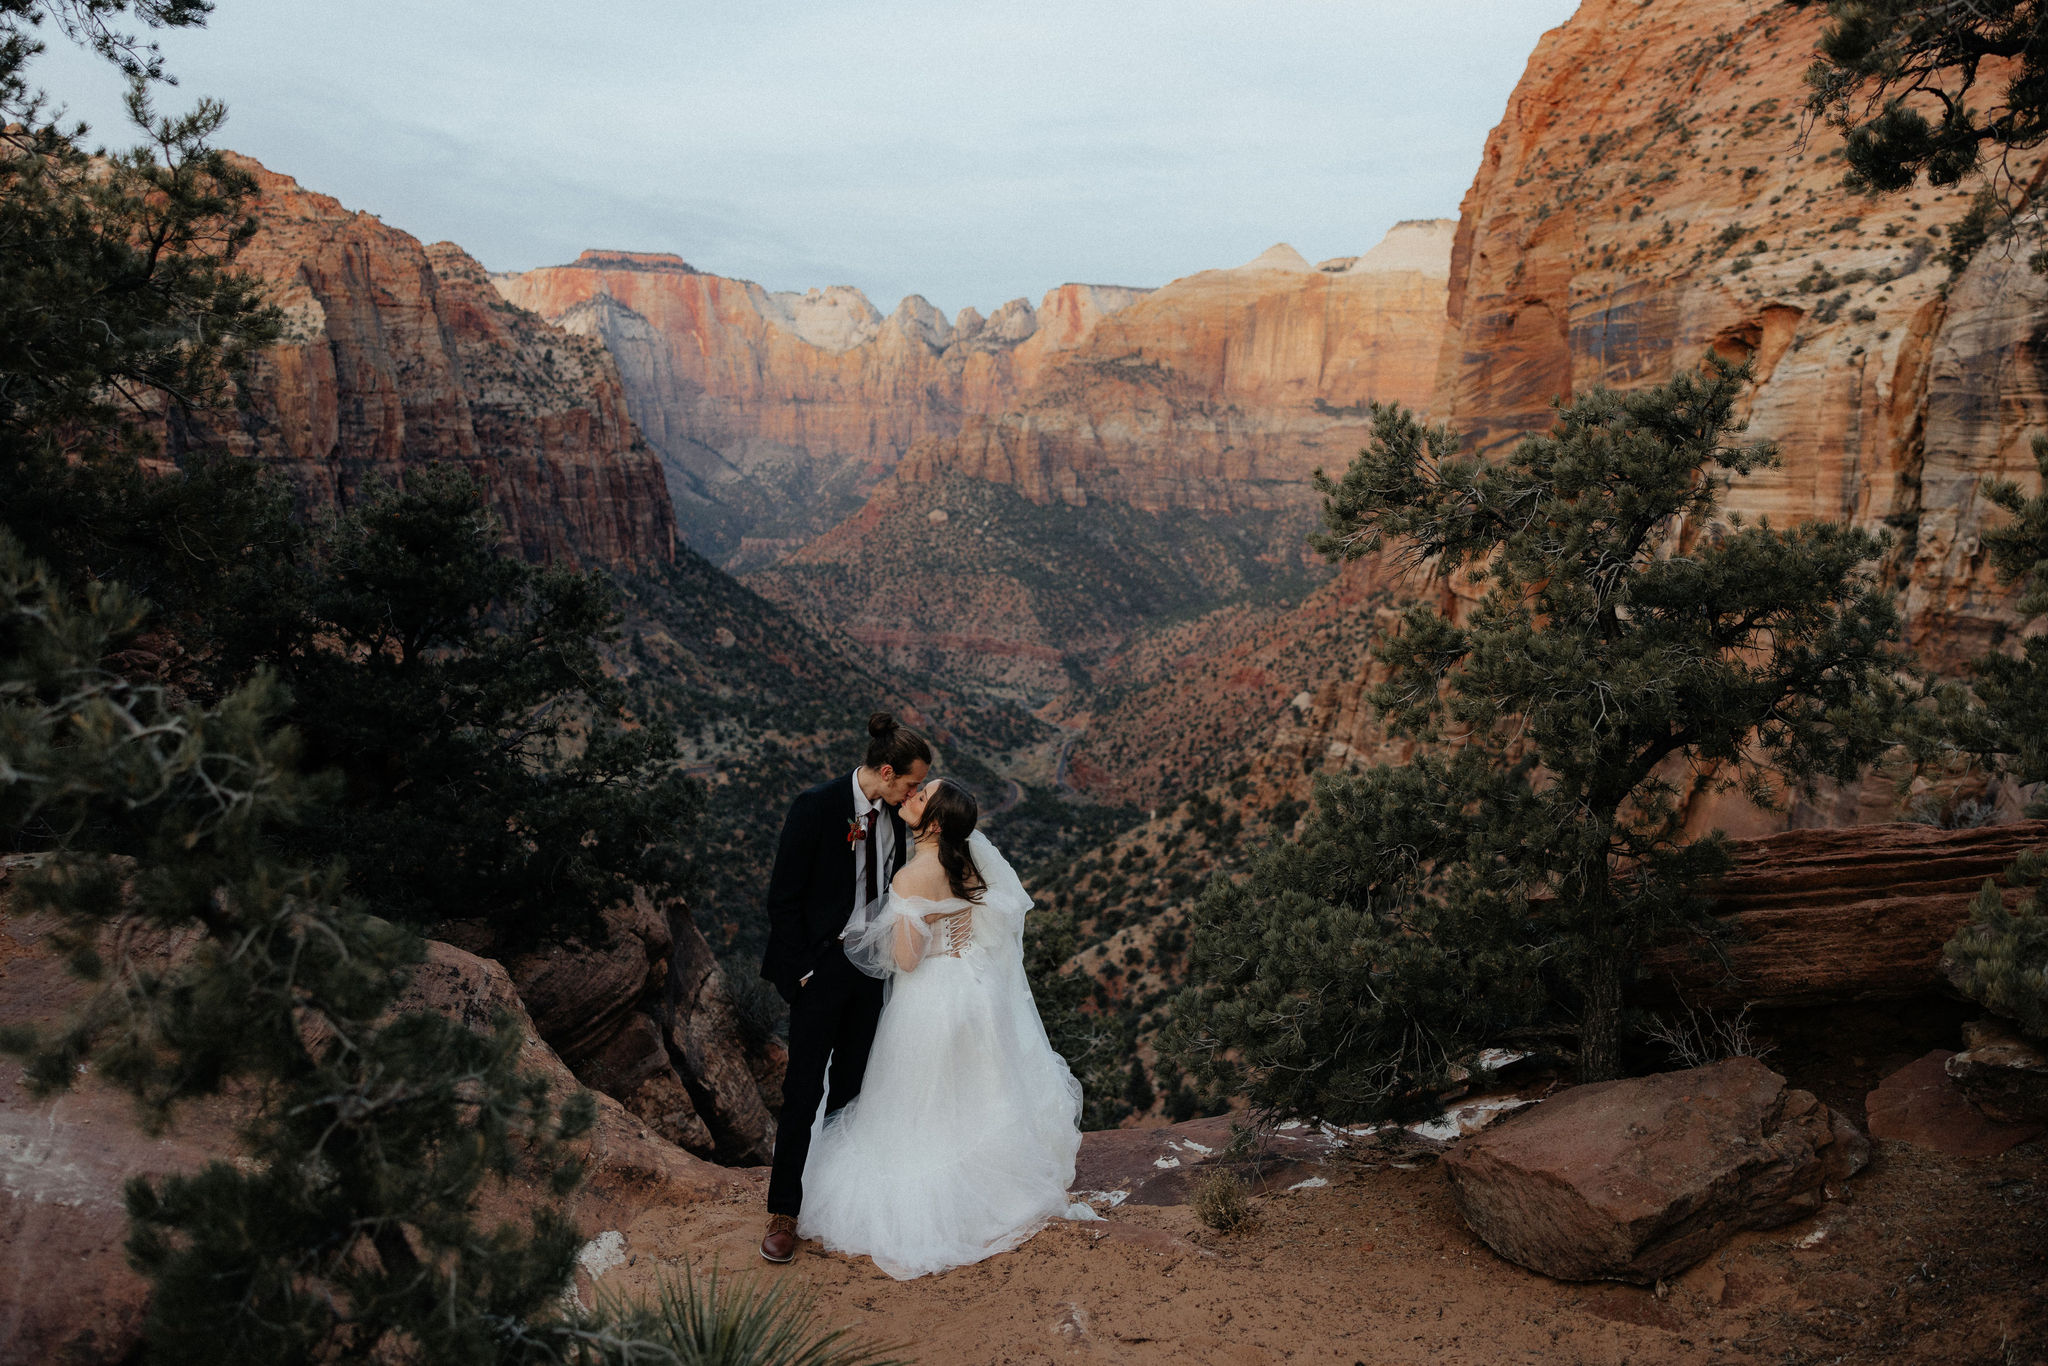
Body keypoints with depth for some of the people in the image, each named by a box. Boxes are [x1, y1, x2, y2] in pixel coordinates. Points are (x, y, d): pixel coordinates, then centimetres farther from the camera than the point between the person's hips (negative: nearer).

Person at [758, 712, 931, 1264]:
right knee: (805, 1089, 0)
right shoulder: (816, 806, -18)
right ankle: (783, 1212, 14)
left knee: (852, 1084, 16)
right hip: (821, 967, -6)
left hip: (871, 968, 6)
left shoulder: (893, 815, 1)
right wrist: (802, 970, -14)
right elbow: (783, 897, -14)